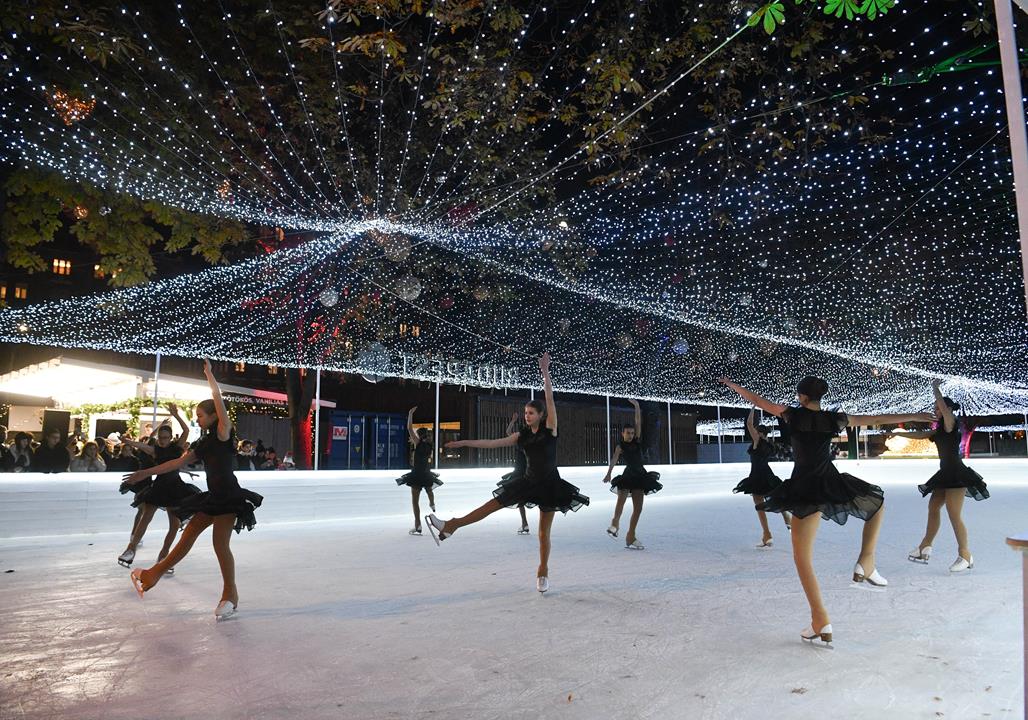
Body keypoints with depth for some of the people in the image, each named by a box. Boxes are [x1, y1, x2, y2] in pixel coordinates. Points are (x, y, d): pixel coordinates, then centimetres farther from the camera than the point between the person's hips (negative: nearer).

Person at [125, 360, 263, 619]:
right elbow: (178, 462, 20)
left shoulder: (223, 434, -8)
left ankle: (230, 595, 5)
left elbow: (220, 404, -21)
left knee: (220, 544, -7)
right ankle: (153, 575, 28)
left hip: (228, 496, -8)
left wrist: (210, 377, -24)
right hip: (213, 496, 8)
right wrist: (147, 472, 21)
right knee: (188, 535, 16)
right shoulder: (204, 443, 15)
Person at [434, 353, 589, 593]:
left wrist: (545, 372, -22)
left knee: (544, 532, 5)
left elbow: (550, 398, -16)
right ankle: (450, 527, -2)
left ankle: (543, 572, 23)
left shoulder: (550, 429, -6)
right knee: (493, 504, -1)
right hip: (528, 481, 4)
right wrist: (464, 442, 5)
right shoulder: (522, 435, 6)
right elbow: (493, 443, 7)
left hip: (549, 485, -4)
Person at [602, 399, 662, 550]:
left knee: (638, 508, 4)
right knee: (621, 498, -33)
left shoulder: (637, 441, 6)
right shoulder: (620, 446, -4)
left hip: (640, 477, 4)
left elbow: (638, 422, 0)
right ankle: (615, 522, -29)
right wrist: (608, 474, -34)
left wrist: (637, 406, -6)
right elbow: (614, 459, -20)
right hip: (627, 476, -4)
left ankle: (630, 537, 12)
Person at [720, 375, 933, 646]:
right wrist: (913, 416, 21)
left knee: (802, 556, 5)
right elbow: (876, 419, 10)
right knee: (877, 501, 32)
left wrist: (731, 384, 21)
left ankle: (822, 623, -4)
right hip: (833, 485, 2)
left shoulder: (793, 414, 0)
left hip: (805, 490, -2)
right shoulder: (833, 419, 3)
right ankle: (865, 563, 16)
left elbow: (758, 400, 8)